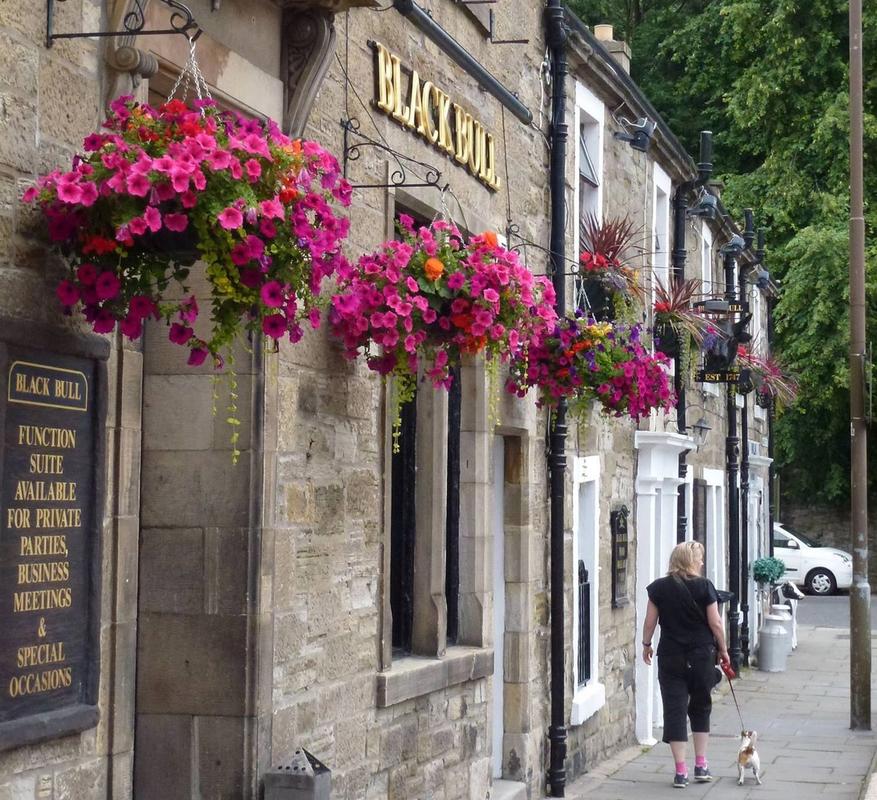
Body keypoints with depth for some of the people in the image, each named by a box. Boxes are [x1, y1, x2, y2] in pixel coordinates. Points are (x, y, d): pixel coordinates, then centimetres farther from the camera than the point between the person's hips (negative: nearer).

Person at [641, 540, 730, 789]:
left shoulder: (659, 588, -1)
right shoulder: (704, 586, -7)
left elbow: (650, 622, 2)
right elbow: (715, 623, -5)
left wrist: (646, 645, 19)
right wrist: (723, 650, 8)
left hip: (671, 657, 0)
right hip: (702, 656, 0)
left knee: (674, 711, 3)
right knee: (701, 708, 17)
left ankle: (681, 771, 0)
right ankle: (701, 765, 20)